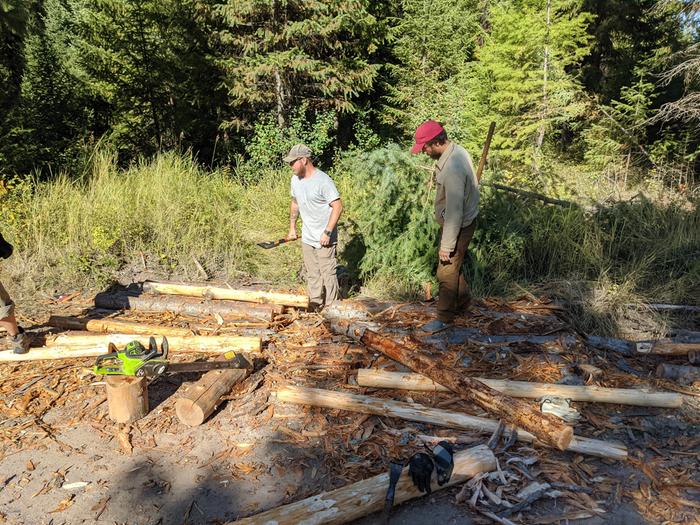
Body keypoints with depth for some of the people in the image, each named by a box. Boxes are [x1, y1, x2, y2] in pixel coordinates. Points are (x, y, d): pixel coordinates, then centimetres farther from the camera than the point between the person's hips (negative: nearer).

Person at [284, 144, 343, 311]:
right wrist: (292, 227, 18)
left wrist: (327, 232, -21)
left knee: (328, 273, 0)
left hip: (324, 239, -7)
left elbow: (338, 206, -19)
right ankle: (315, 304, 27)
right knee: (312, 273, 15)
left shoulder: (323, 181, -18)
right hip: (307, 237, 7)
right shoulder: (295, 179, 5)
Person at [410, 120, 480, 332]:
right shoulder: (456, 150, -1)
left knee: (446, 271, 4)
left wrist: (447, 245, -24)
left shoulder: (452, 169, -32)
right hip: (455, 220, 9)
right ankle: (463, 299, 44)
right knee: (451, 266, 23)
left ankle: (445, 318, 19)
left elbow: (454, 211, -30)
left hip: (458, 226, -9)